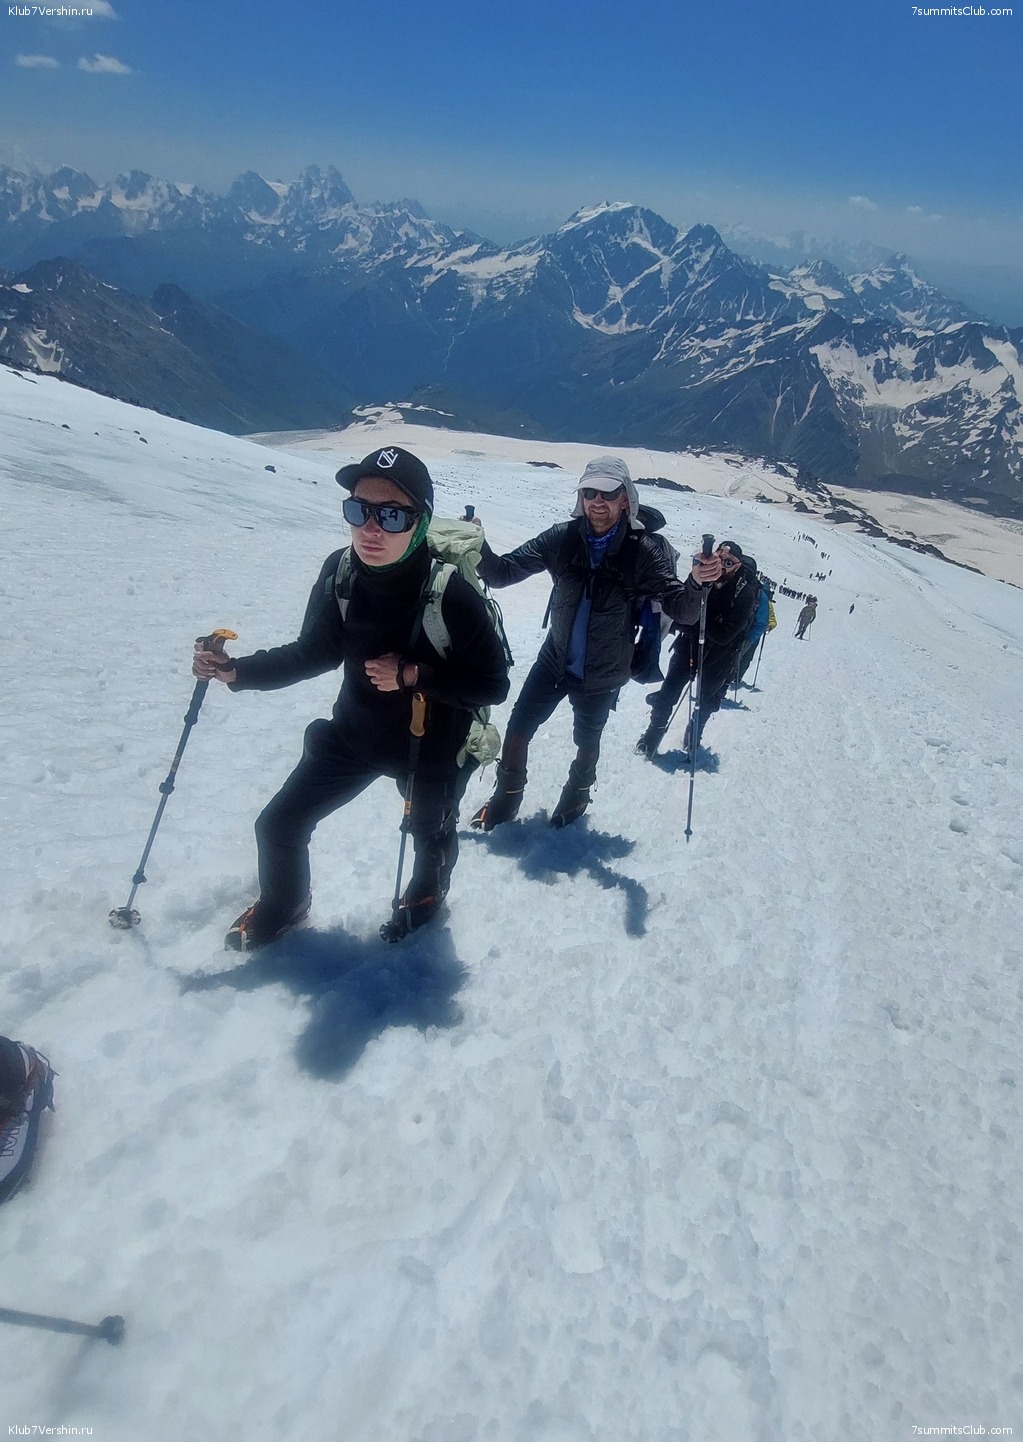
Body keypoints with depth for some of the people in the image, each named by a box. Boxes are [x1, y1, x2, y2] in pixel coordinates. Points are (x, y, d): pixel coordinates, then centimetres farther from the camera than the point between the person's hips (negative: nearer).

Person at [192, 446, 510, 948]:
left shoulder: (451, 592, -31)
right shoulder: (339, 572, -16)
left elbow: (493, 684, -23)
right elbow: (316, 652, -2)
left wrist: (414, 674, -32)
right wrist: (237, 671, -12)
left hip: (431, 747, -3)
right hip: (354, 733, 4)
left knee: (430, 832, 24)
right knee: (278, 825, 8)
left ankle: (427, 892, 60)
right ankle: (280, 906, 41)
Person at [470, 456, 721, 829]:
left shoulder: (643, 551, -19)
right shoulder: (563, 538, -15)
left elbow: (681, 610, -19)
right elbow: (504, 571, -14)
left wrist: (696, 582, -41)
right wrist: (479, 548, -34)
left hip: (602, 673, -1)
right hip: (555, 659, 2)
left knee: (587, 739, 19)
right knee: (519, 726, 7)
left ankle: (578, 793, 49)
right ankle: (506, 798, 32)